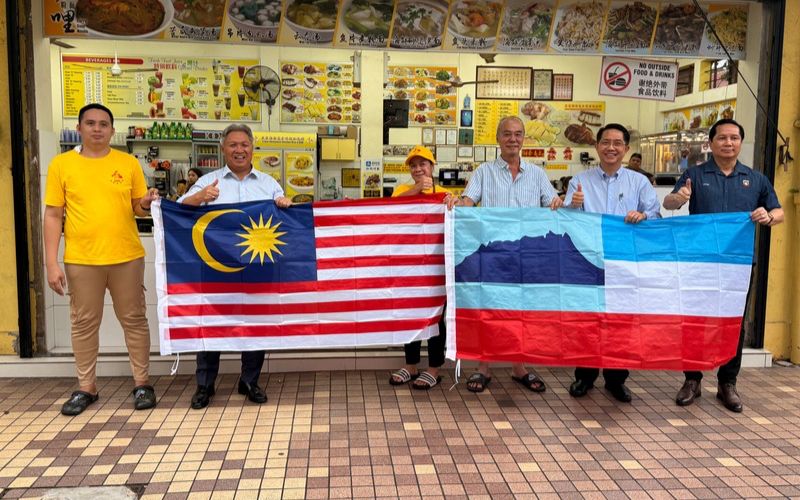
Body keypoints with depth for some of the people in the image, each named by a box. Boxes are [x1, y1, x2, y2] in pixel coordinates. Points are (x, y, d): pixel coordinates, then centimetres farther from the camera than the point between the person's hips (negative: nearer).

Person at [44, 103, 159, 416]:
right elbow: (53, 215, 1)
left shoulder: (128, 163, 4)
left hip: (127, 257, 0)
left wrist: (147, 204, -14)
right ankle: (86, 387, 23)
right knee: (83, 323, 9)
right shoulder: (61, 164, 2)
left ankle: (142, 382, 20)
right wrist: (52, 263, -4)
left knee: (134, 319, 8)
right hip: (81, 260, 0)